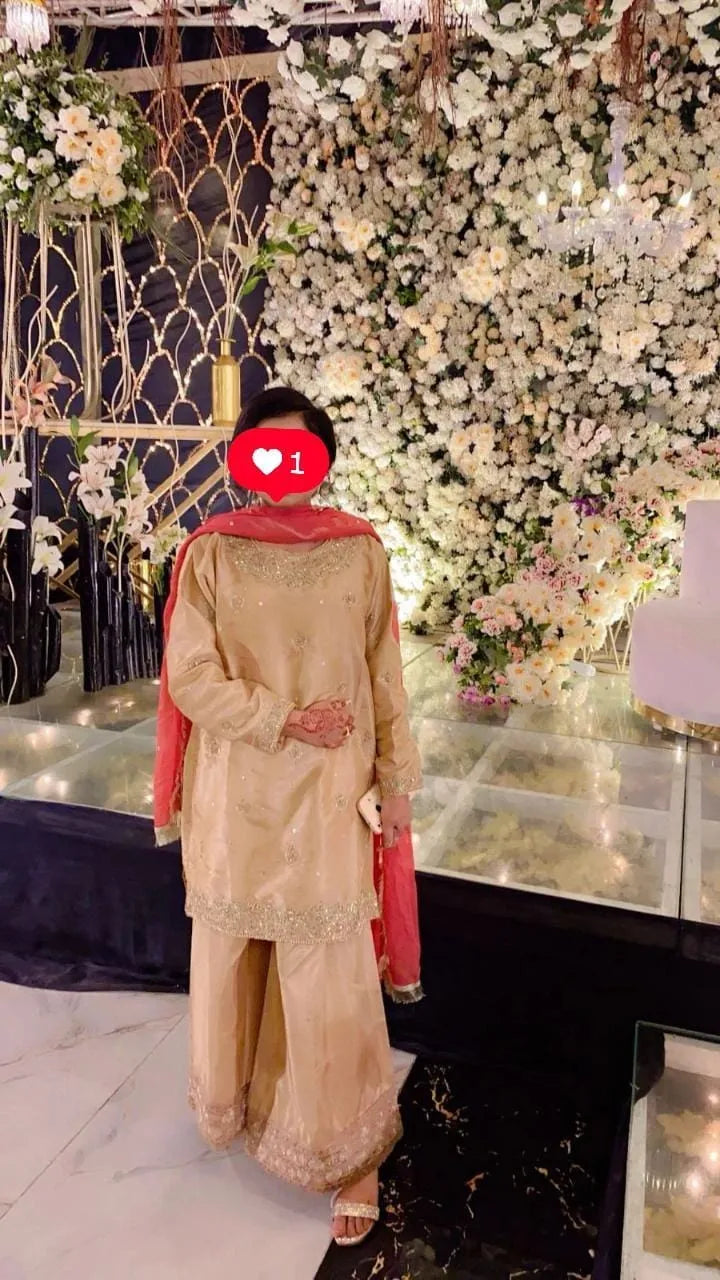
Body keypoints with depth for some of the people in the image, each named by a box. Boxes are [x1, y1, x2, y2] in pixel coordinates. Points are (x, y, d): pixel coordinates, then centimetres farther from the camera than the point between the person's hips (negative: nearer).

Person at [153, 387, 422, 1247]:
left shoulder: (359, 551, -3)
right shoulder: (212, 552, -5)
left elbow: (383, 674, 1)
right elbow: (190, 678, -8)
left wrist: (396, 779, 3)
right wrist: (284, 718, -18)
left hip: (326, 792, -1)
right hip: (235, 793, 1)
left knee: (329, 973, 5)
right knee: (232, 956, 17)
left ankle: (348, 1150, 26)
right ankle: (238, 1101, 46)